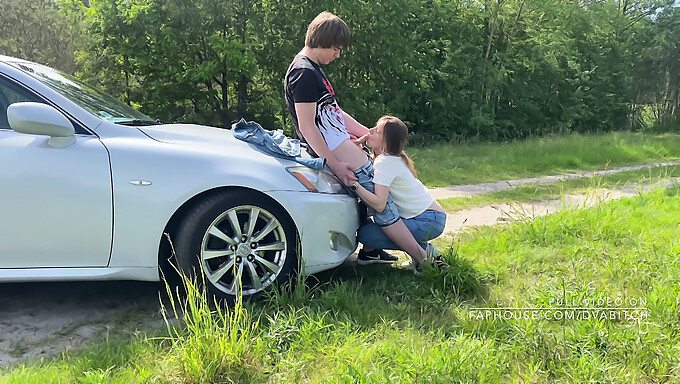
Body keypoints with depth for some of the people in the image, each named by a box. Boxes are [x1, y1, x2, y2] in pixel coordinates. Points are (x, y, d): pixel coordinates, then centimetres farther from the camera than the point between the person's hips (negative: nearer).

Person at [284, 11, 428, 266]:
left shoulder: (312, 70, 17)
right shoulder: (304, 73, -15)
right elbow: (307, 126, -21)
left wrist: (369, 134, 18)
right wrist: (335, 165, -21)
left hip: (341, 144, 11)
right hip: (335, 151, -11)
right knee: (381, 203, -9)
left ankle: (369, 251, 23)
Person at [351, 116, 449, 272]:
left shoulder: (386, 162, -17)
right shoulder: (392, 158, 11)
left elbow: (379, 204, -26)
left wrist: (354, 184, -30)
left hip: (428, 222, -10)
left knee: (365, 234, -12)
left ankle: (422, 252, -7)